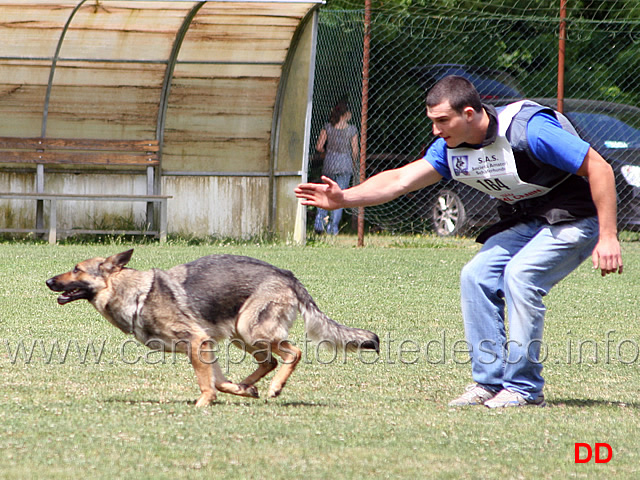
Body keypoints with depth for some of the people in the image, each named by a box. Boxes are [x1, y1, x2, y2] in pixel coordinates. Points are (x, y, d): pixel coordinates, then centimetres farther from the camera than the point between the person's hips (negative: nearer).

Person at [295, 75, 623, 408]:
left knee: (519, 274, -25)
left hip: (574, 218, -8)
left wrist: (607, 238, -27)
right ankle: (489, 382, -2)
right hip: (524, 223, 8)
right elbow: (400, 179, -6)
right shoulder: (452, 146, -5)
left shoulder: (527, 130, -27)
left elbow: (599, 168, -25)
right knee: (476, 276, -8)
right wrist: (344, 198, -20)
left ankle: (523, 389, -18)